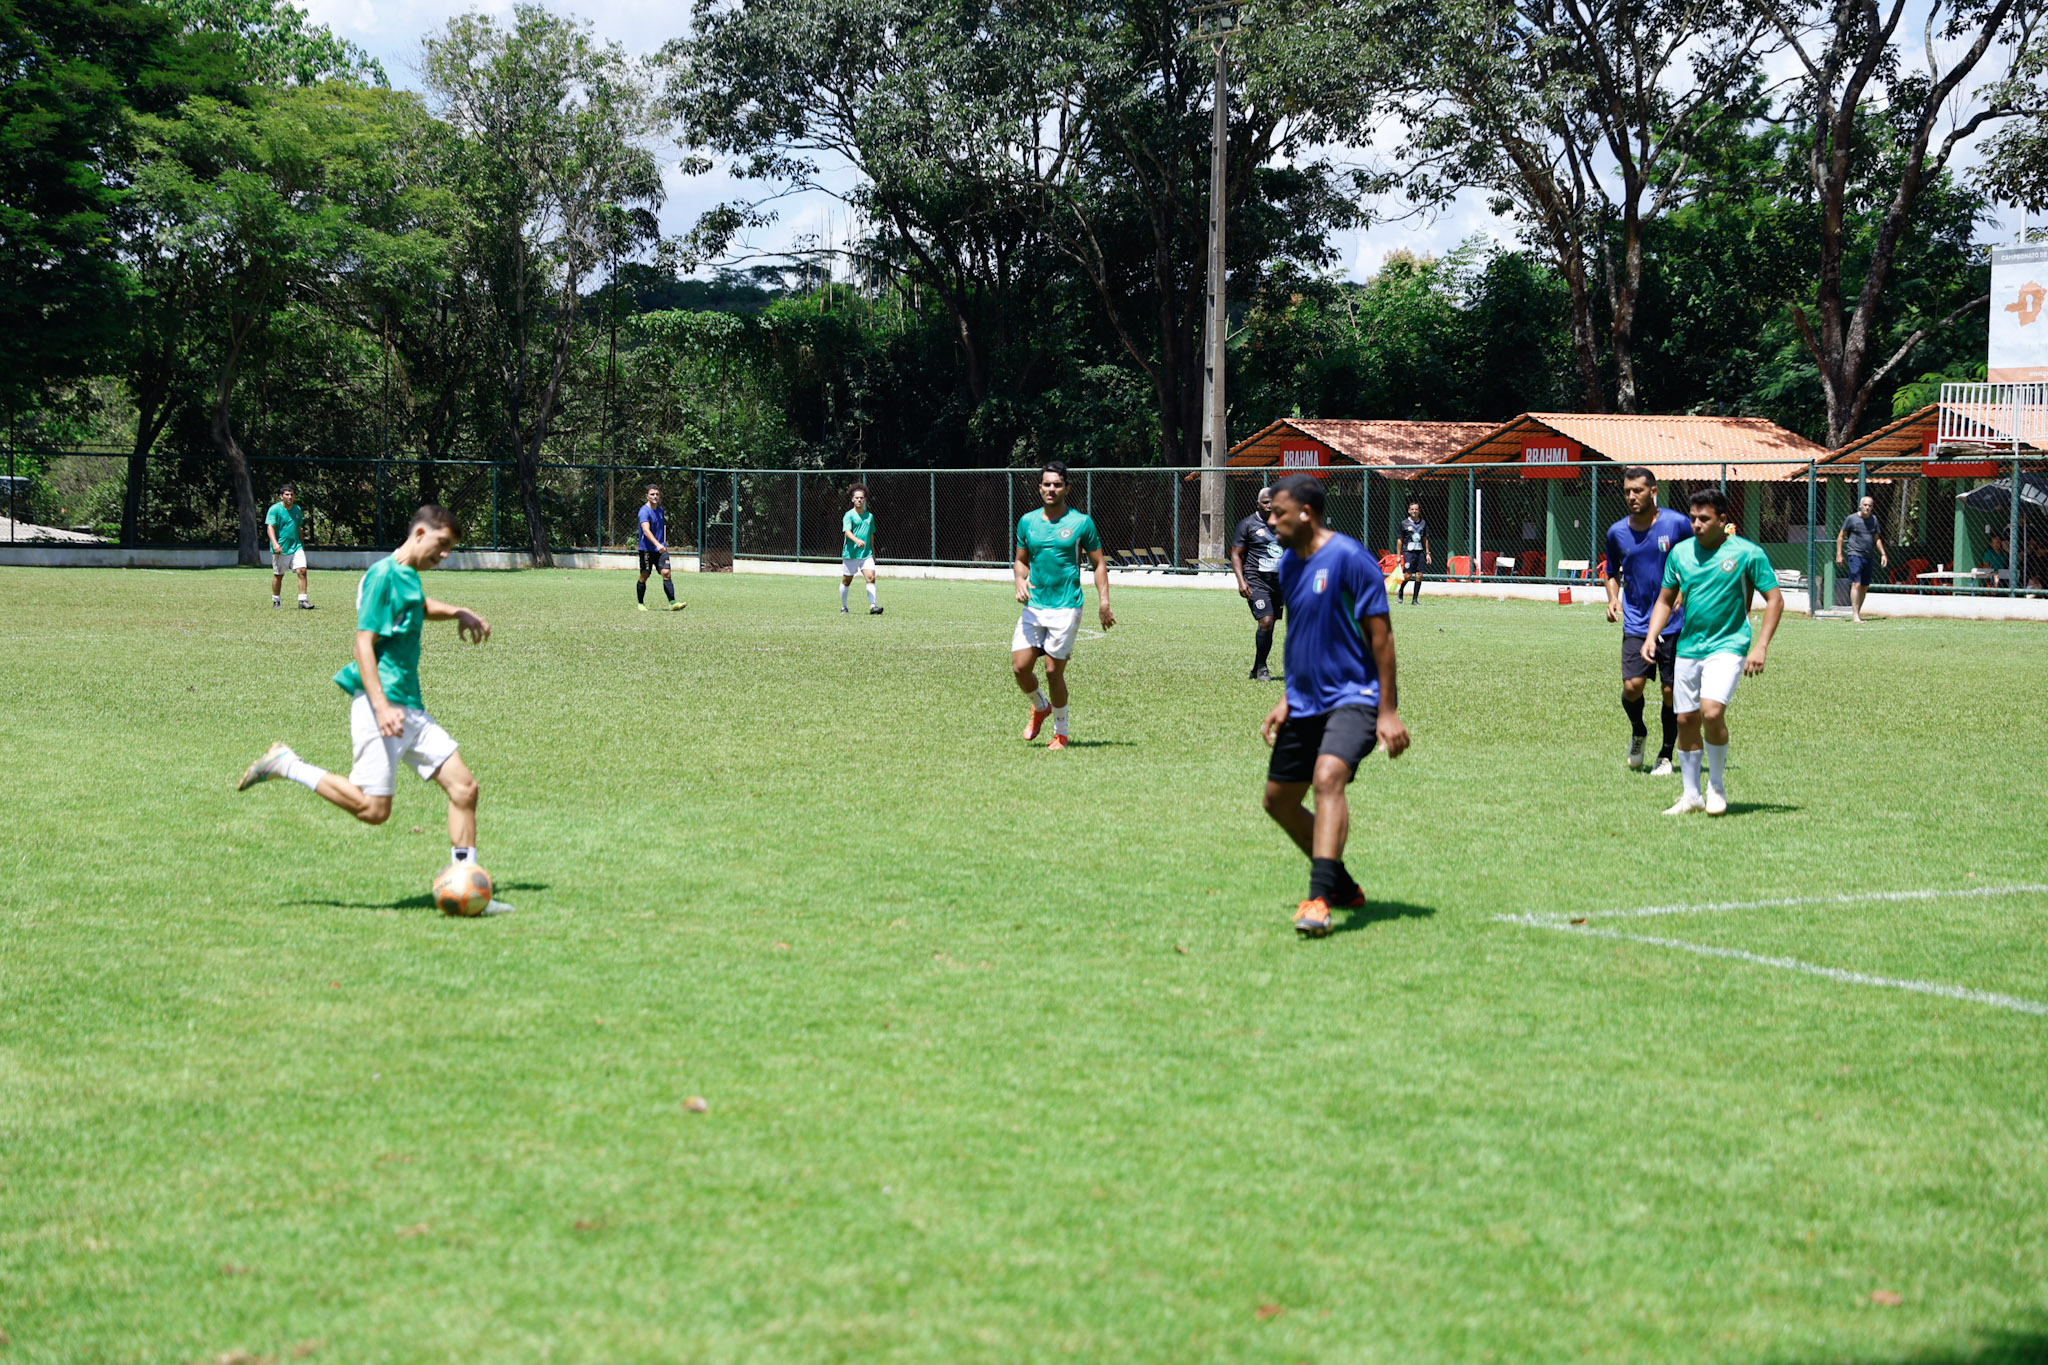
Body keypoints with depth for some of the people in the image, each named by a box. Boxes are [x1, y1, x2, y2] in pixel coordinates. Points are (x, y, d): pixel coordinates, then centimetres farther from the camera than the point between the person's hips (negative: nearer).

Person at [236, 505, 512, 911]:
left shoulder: (409, 577, 18)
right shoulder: (383, 575, -10)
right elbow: (363, 642, -17)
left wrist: (458, 613, 26)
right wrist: (381, 706, -25)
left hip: (411, 707, 9)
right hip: (380, 701, -9)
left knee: (464, 787, 1)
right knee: (373, 808, -13)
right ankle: (286, 765, 2)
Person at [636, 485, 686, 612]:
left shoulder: (660, 511, 11)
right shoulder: (644, 511, -13)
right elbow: (646, 530, -27)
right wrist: (657, 544, -38)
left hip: (660, 548, 5)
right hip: (646, 549, -5)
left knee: (666, 573, -9)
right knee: (644, 576, 4)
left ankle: (672, 603, -16)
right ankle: (641, 603, 20)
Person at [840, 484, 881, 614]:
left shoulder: (869, 516, 11)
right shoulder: (849, 515, -6)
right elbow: (847, 531, -22)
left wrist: (873, 553, 26)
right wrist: (857, 540, -40)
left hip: (866, 554, 3)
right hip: (850, 553, -3)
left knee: (871, 577, -15)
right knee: (846, 581, 9)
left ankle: (873, 606, -21)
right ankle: (843, 607, 26)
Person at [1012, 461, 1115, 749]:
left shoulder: (1081, 522, -1)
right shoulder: (1027, 521, 9)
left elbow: (1099, 563, 3)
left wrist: (1104, 601, -7)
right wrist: (1020, 580, -3)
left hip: (1066, 607, -4)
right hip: (1034, 607, 4)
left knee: (1053, 670, -5)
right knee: (1020, 666, -4)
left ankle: (1061, 734, 12)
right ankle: (1040, 707, 27)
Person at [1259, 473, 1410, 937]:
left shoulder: (1349, 558, -15)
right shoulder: (1289, 563, 10)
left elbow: (1381, 634, -14)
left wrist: (1387, 711, -16)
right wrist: (1286, 700, 14)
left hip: (1353, 698, -9)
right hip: (1306, 702, 9)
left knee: (1328, 776, -31)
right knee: (1279, 800, 11)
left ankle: (1318, 899, -36)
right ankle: (1343, 886, 27)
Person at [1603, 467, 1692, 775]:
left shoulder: (1677, 523, -6)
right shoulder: (1617, 533, 3)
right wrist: (1613, 598, -1)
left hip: (1675, 622, -2)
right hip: (1636, 623, 2)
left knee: (1671, 691, 1)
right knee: (1632, 686, -12)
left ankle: (1666, 755, 17)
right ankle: (1638, 733, 20)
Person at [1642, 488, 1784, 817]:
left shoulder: (1747, 553, -6)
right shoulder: (1680, 553, 6)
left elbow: (1774, 599, -3)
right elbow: (1666, 599, 17)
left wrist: (1760, 647, -11)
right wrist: (1651, 636, 2)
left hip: (1728, 645, -5)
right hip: (1688, 647, 5)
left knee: (1712, 711, -22)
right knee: (1686, 720, 5)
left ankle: (1717, 786, -2)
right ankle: (1691, 795, 17)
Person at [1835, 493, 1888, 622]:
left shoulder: (1873, 519, 13)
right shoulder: (1851, 518, -3)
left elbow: (1877, 538, 23)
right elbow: (1841, 536, 2)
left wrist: (1883, 554, 15)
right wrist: (1839, 554, -4)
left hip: (1868, 557, 6)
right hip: (1854, 555, -6)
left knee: (1865, 587, 7)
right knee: (1856, 584, -16)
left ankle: (1858, 613, 18)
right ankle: (1855, 615, -19)